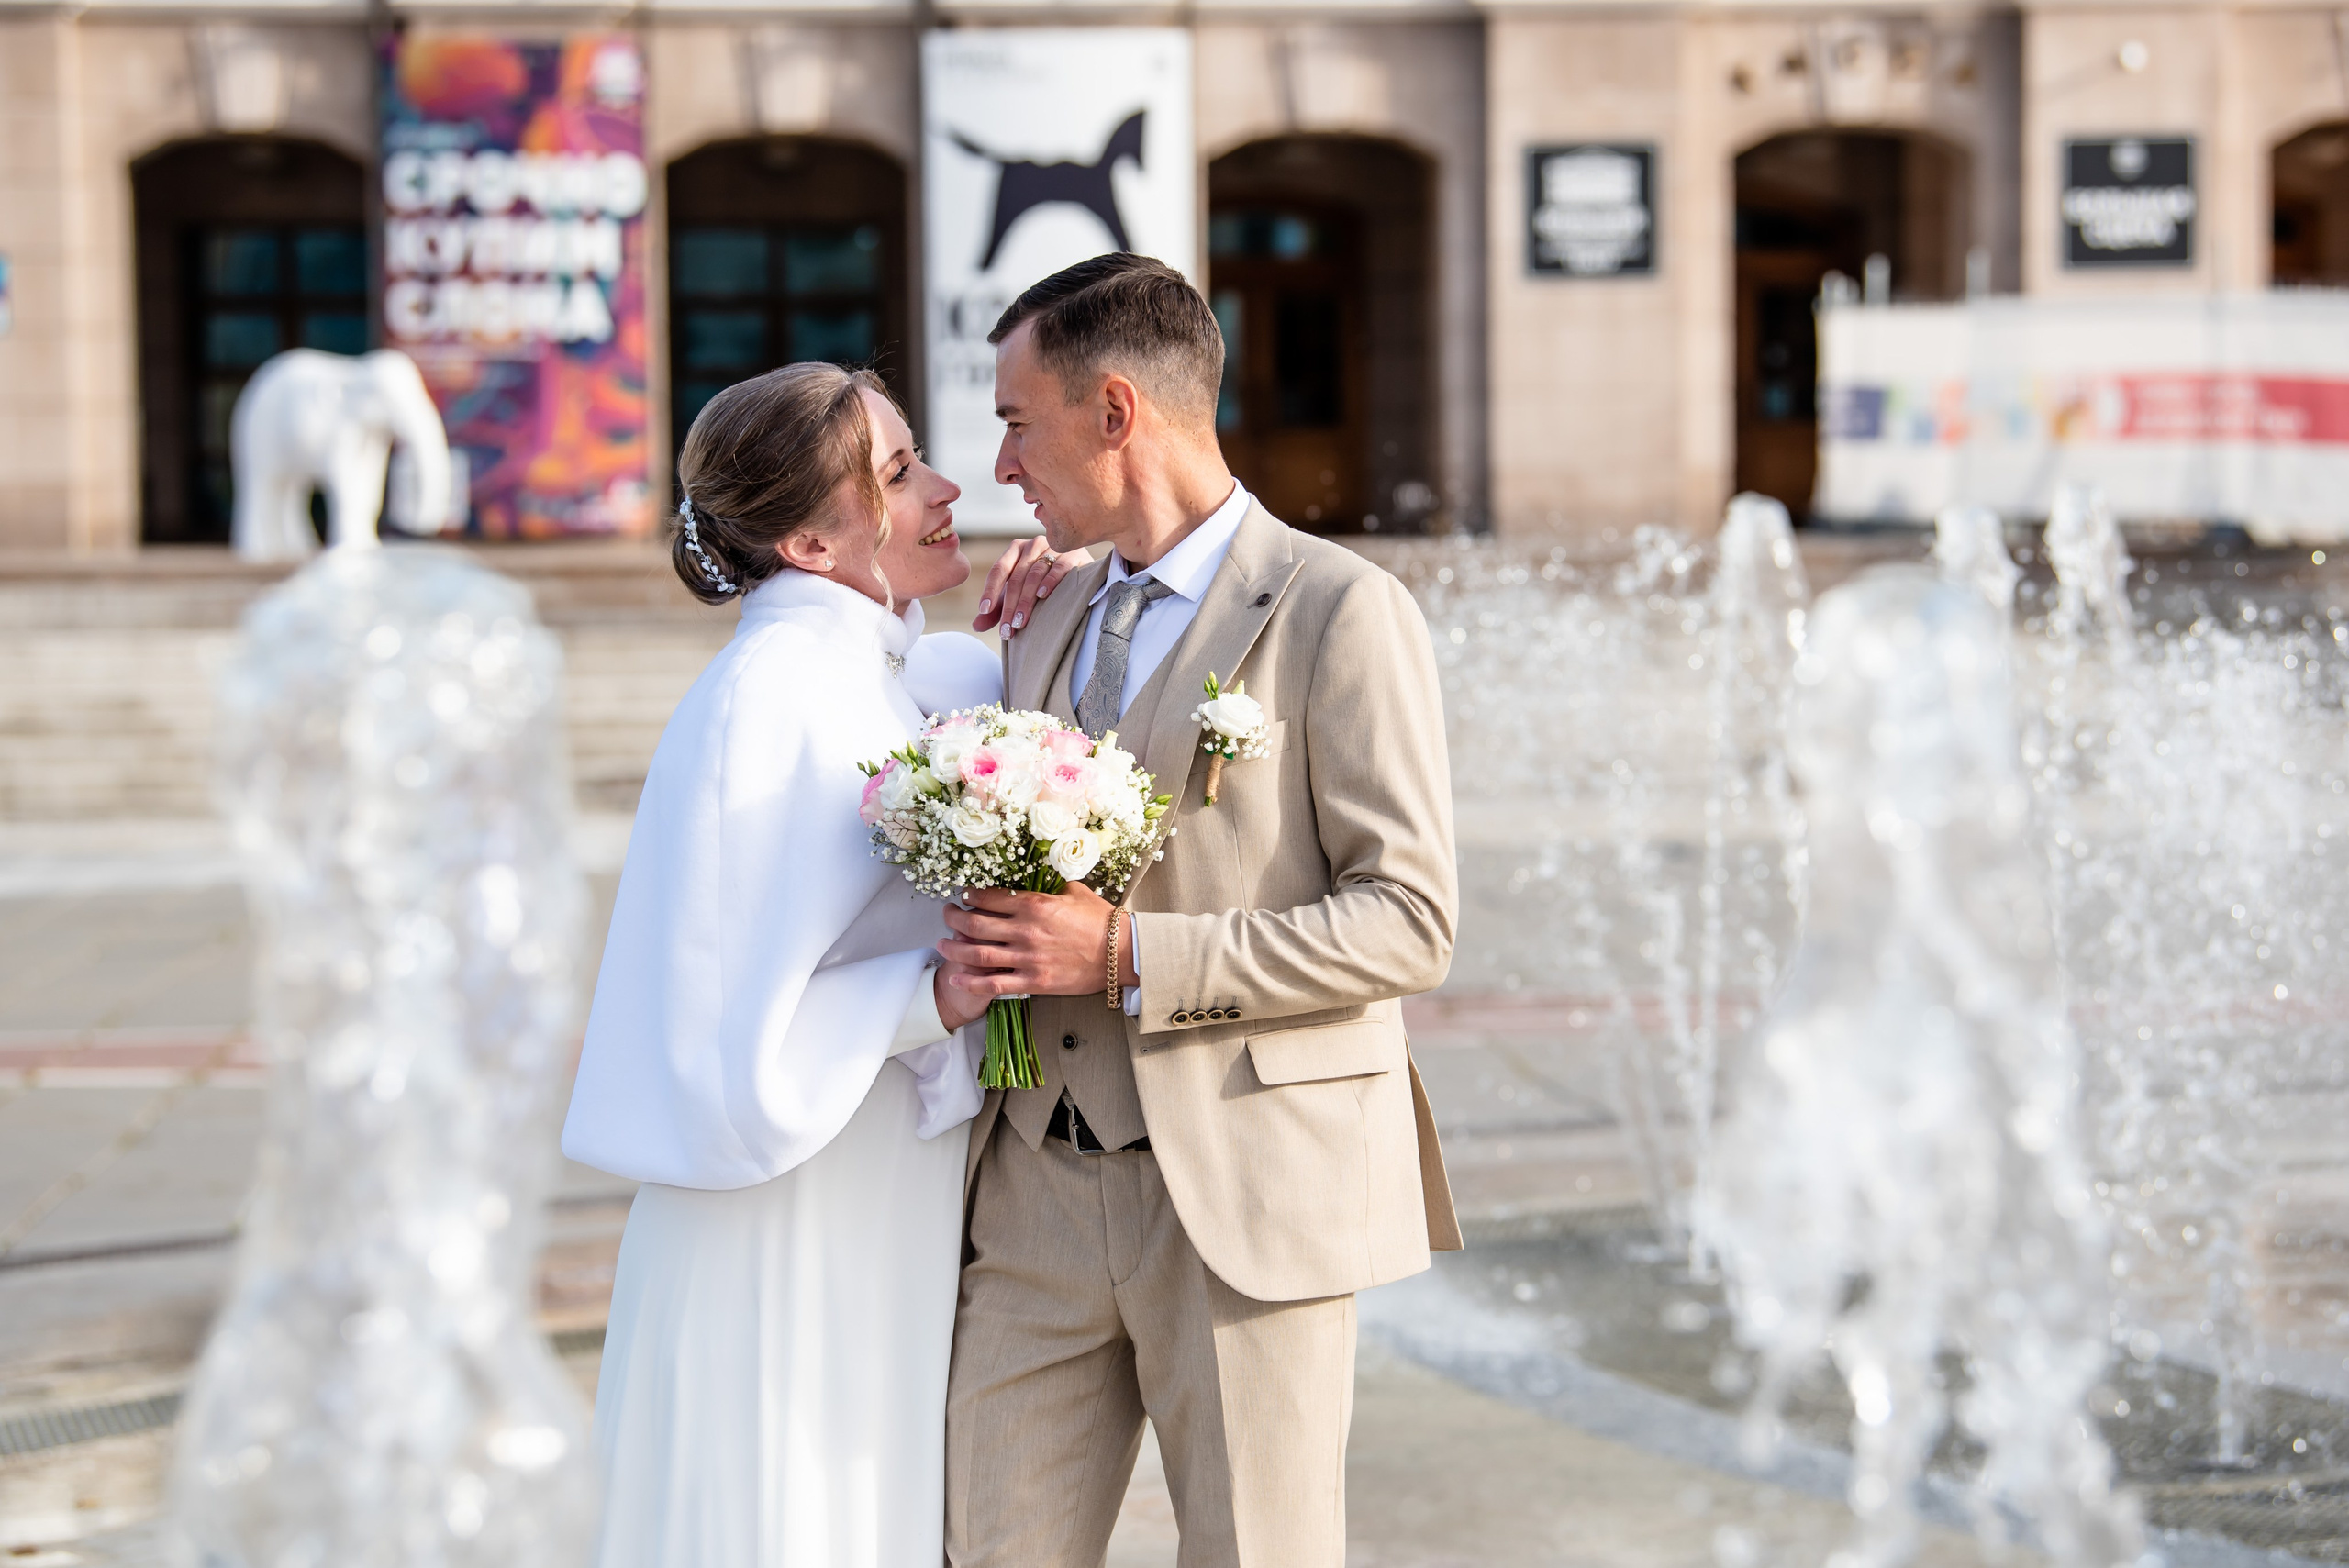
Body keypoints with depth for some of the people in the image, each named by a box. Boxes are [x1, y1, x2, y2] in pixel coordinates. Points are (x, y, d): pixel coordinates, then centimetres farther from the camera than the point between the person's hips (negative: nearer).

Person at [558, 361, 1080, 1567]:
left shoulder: (881, 672, 7)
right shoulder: (768, 702, -18)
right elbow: (736, 1017, -21)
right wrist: (939, 996, -24)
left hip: (892, 1215, 8)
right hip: (792, 1227, -8)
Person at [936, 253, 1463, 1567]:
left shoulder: (1340, 611, -5)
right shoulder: (1049, 630, 18)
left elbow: (1410, 918, -12)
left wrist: (1127, 955, -18)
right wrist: (991, 954, 2)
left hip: (1247, 1201, -6)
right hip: (1042, 1197, 6)